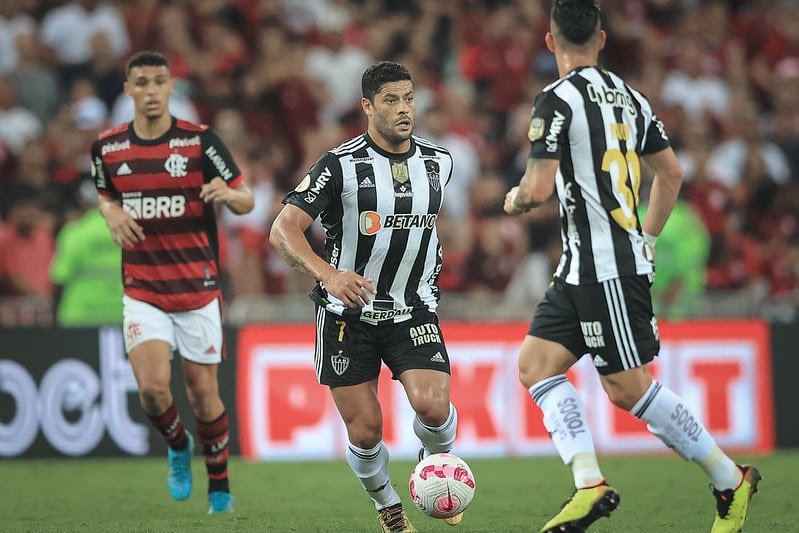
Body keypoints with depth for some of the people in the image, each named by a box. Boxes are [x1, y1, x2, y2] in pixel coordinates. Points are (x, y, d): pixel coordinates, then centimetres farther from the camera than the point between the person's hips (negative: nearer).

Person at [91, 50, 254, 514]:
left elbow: (247, 200, -4)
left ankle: (220, 488, 22)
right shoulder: (108, 147, 1)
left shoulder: (200, 141, -7)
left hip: (198, 288, -1)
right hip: (142, 290, 1)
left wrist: (228, 194, -28)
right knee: (152, 387, -16)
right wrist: (113, 214, -3)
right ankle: (178, 446, 17)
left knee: (203, 392, 3)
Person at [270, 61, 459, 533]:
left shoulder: (438, 162, 1)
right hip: (349, 313, -2)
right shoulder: (342, 164, -13)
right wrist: (328, 274, -35)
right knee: (366, 430, -3)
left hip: (415, 311, 2)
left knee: (433, 406, -20)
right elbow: (284, 231, -20)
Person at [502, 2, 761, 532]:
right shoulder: (628, 96, 12)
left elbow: (538, 189, -20)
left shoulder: (558, 100, -14)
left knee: (629, 388, -4)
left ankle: (730, 479, 5)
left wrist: (514, 200, 4)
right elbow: (672, 172, 19)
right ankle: (590, 484, -3)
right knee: (536, 364, 7)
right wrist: (647, 239, 28)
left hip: (606, 269, -9)